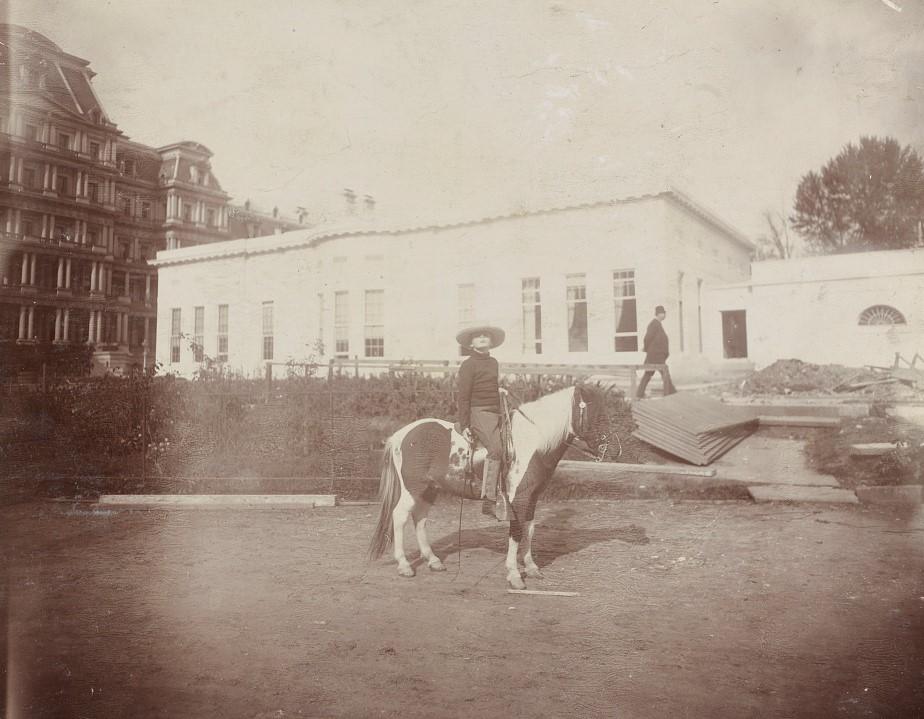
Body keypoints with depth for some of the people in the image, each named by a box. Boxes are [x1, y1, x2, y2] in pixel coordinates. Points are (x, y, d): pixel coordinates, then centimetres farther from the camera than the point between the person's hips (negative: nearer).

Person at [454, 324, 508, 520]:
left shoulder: (494, 362, 19)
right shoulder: (469, 365, -4)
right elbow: (463, 397, -7)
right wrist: (464, 425, -12)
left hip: (495, 413, 8)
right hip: (478, 412, -8)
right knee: (496, 449, -24)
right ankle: (489, 500, -23)